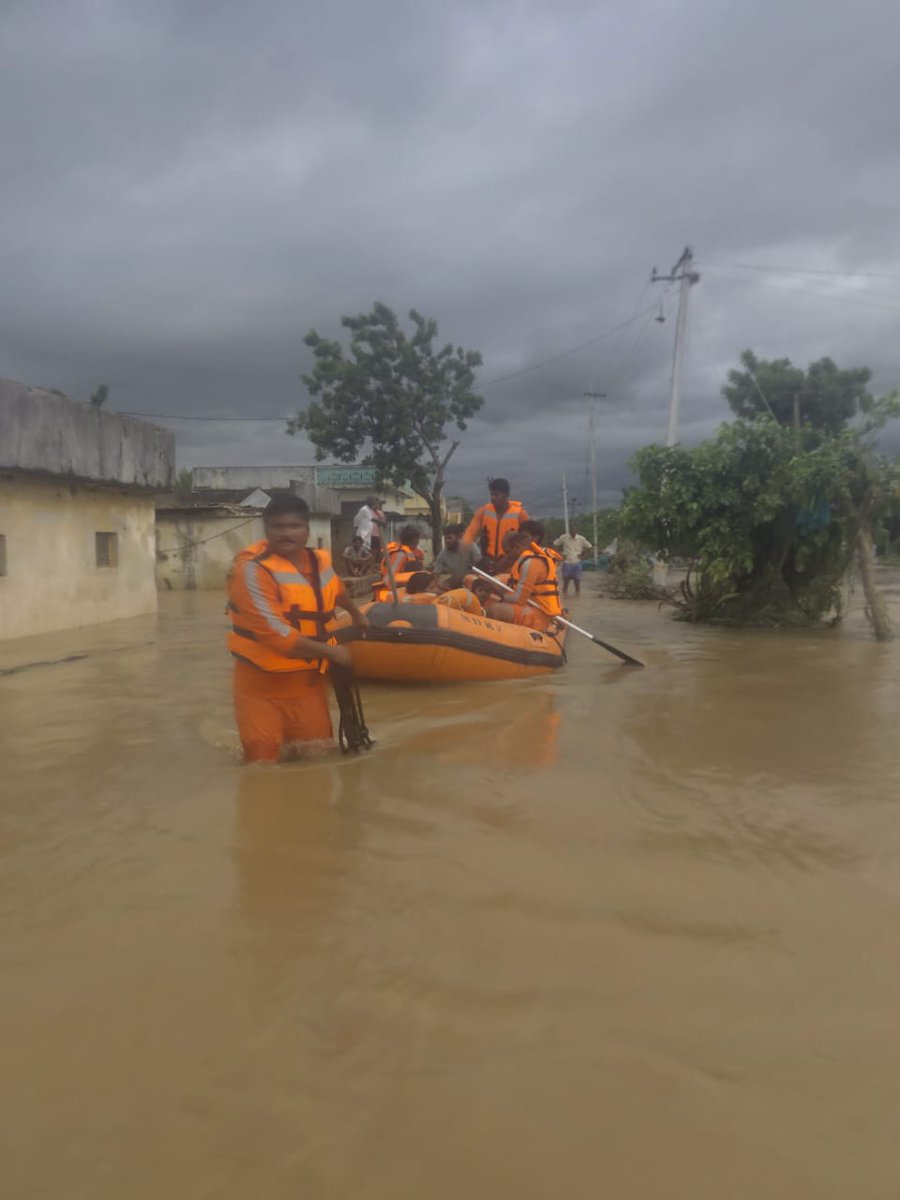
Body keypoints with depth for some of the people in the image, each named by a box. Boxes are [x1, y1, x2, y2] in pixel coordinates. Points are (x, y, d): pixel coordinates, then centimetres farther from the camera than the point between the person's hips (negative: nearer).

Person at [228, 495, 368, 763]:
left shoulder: (319, 561, 3)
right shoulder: (253, 569, -18)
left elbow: (336, 590, 28)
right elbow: (276, 635, -24)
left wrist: (357, 615, 45)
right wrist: (330, 651, -15)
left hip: (308, 681, 6)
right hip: (262, 687, -5)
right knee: (265, 763, -5)